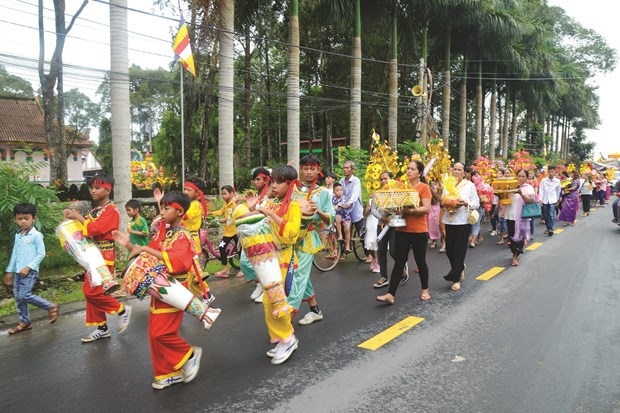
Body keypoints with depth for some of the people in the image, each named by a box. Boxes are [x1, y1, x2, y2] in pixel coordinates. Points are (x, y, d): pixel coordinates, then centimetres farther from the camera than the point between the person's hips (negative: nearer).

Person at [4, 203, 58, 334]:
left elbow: (41, 254, -12)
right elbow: (14, 254, 19)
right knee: (17, 297, 9)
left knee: (24, 295, -14)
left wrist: (28, 267, -17)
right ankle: (24, 322, 22)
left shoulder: (36, 235, -10)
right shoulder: (17, 236, 12)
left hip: (30, 271, -7)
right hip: (18, 272, 8)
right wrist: (9, 271, 20)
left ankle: (51, 307, 2)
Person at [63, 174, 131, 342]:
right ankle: (102, 328, 18)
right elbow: (87, 230, 15)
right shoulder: (94, 210, 14)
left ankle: (122, 310, 7)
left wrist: (77, 216, -19)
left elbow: (96, 229, -24)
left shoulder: (111, 210, -12)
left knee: (92, 291, -11)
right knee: (91, 291, 9)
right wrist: (75, 219, 0)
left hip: (104, 256, -9)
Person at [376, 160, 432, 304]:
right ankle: (390, 295, 0)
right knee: (399, 262, 2)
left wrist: (410, 210, -26)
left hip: (419, 231, -4)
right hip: (402, 230, 4)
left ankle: (425, 290, 31)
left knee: (420, 261, 10)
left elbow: (427, 209, -16)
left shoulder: (424, 187, -7)